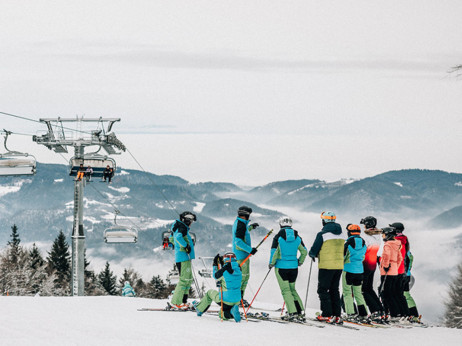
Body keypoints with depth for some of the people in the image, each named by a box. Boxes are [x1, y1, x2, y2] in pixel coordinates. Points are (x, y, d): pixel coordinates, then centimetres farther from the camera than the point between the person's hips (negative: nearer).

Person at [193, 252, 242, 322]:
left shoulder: (223, 271, -17)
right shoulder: (238, 271, -1)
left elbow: (215, 275, 6)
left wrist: (215, 265, 19)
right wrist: (222, 264, 25)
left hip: (225, 301, -4)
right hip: (236, 302, 4)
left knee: (210, 293, 26)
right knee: (221, 315, 27)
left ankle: (199, 309, 37)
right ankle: (232, 312, -4)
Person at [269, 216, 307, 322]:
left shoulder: (278, 237, -8)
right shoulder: (297, 237, 4)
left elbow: (274, 252, -12)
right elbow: (304, 251, 6)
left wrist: (271, 263, 3)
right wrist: (300, 262, 21)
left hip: (281, 266, -4)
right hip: (294, 267, 4)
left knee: (286, 290, -1)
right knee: (292, 289, 17)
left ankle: (292, 313, -9)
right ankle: (301, 312, 9)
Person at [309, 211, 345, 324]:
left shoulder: (322, 234, -12)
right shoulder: (341, 234, 9)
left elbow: (314, 250, -8)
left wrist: (312, 255, 15)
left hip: (326, 266, -6)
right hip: (339, 266, 6)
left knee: (323, 290, 2)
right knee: (334, 290, 13)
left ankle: (327, 315, -6)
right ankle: (337, 315, 8)